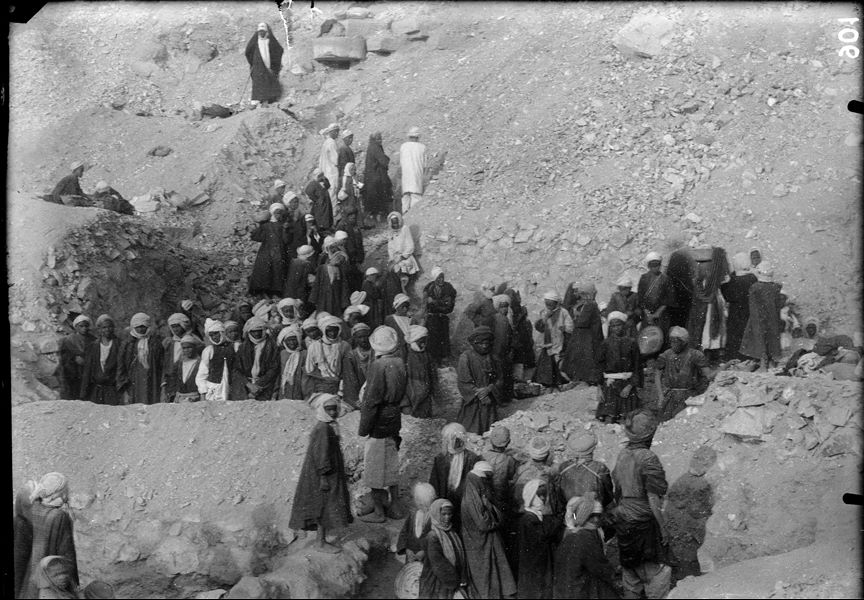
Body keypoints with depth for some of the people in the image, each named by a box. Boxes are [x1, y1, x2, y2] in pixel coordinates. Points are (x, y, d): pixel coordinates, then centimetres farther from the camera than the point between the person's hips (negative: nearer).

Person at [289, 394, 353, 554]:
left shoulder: (330, 427, 10)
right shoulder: (322, 429, -20)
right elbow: (320, 454, -22)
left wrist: (341, 474, 23)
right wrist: (324, 477, -22)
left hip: (332, 474, 10)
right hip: (323, 475, -10)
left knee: (325, 508, 14)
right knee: (325, 506, -2)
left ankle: (321, 541, 23)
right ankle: (321, 543, 7)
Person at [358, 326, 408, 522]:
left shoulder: (378, 366, -20)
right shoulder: (400, 363, 1)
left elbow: (371, 400, -19)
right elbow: (402, 392, 7)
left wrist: (363, 428, -12)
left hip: (379, 421, -7)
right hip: (395, 418, 7)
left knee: (375, 467, 5)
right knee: (392, 464, 18)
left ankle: (378, 512, 13)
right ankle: (395, 507, 27)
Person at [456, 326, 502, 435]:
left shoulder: (490, 357, 7)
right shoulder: (466, 357, -7)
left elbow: (499, 378, 5)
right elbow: (463, 382, -11)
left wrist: (489, 389, -14)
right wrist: (479, 394, -16)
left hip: (490, 401, 4)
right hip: (472, 403, -4)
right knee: (471, 434, -4)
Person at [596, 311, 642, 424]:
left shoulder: (631, 342, 3)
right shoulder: (606, 343, 8)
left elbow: (637, 366, 0)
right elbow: (600, 363, 14)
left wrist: (630, 385, -9)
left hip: (627, 384, -1)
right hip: (610, 383, 1)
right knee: (609, 420, -8)